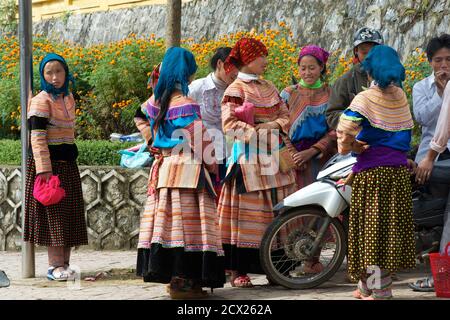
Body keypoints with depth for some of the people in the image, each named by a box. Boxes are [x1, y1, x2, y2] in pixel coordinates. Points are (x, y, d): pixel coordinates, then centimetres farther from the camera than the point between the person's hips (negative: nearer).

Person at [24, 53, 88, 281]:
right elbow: (37, 138, -17)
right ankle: (55, 266, -6)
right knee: (53, 214, -8)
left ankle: (64, 265, 14)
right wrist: (44, 169, -23)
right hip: (48, 163, -8)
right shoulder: (42, 101, -10)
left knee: (69, 215, 8)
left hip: (68, 164, 8)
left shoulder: (69, 99, 13)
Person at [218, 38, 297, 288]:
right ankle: (238, 270, 0)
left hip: (274, 157, 7)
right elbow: (230, 125, -14)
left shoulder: (270, 88, 16)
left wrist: (275, 125, -8)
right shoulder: (235, 91, -4)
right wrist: (258, 132, -20)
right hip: (249, 158, -6)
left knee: (277, 211, 6)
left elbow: (285, 115, 12)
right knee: (247, 211, -5)